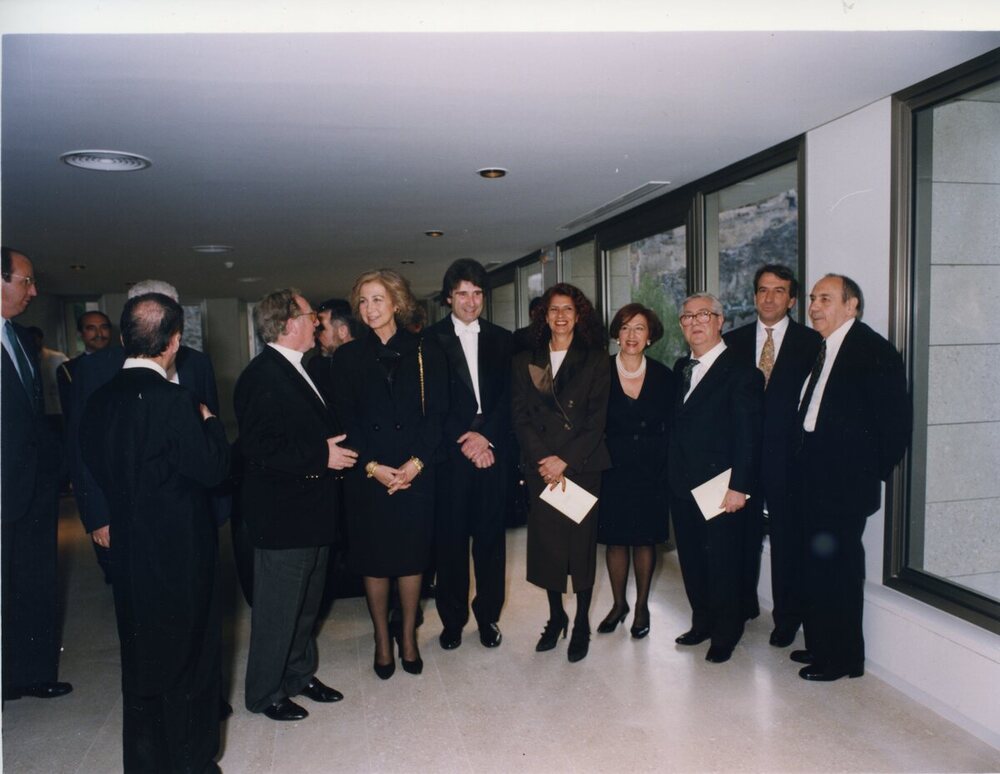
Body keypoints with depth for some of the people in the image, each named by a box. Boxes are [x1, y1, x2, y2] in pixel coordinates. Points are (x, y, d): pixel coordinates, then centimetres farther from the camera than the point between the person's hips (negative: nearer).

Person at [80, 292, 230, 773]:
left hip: (128, 549, 6)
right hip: (180, 551, -6)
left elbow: (94, 467, 8)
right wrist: (210, 422, -4)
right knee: (189, 660, 11)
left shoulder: (99, 400, -1)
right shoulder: (173, 400, -22)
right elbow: (212, 468, -18)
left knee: (140, 659, 19)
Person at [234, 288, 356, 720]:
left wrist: (334, 450, 5)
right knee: (278, 609, 5)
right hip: (281, 514, -10)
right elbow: (258, 449, -26)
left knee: (307, 603, 21)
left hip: (310, 509, 10)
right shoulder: (262, 376, -19)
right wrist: (321, 456, -22)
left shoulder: (298, 370, 12)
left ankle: (300, 674, 38)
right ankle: (265, 693, 22)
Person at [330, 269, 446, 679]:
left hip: (416, 471, 0)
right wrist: (373, 467, -10)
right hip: (367, 474, 1)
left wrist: (416, 462, -12)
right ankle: (382, 640, 23)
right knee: (374, 558, 6)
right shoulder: (348, 356, 5)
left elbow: (437, 412, -2)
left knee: (412, 555, 7)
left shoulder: (425, 350, 2)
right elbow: (347, 421, 1)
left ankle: (408, 636, 24)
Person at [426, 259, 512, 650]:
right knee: (450, 540, 4)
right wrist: (463, 440, -10)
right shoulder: (431, 339, 2)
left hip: (492, 452, 2)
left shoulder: (501, 340, 11)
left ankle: (488, 615, 23)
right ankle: (452, 619, 19)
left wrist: (486, 436, -9)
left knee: (490, 538, 8)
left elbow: (508, 397, 4)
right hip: (451, 454, -2)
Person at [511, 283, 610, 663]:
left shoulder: (595, 361, 4)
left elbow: (597, 420, -3)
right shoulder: (526, 361, 9)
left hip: (582, 466, -1)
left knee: (582, 542, 3)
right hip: (541, 468, 2)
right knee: (546, 543, 4)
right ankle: (556, 617, 23)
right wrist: (544, 460, -10)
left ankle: (581, 624, 16)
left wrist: (565, 460, -12)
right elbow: (520, 417, 2)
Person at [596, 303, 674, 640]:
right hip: (612, 471, -1)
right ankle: (619, 604, 28)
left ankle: (642, 605, 28)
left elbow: (670, 429, 2)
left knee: (645, 539, 10)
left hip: (650, 473, 1)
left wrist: (665, 469, -4)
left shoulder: (663, 376, 0)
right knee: (615, 540, 9)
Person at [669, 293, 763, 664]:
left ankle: (725, 633, 22)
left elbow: (748, 435, -13)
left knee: (724, 562, 4)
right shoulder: (681, 369, 13)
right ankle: (702, 622, 32)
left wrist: (739, 486, -18)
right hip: (682, 488, 6)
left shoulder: (741, 373, -8)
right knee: (691, 560, 15)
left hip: (721, 489, -6)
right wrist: (672, 474, 6)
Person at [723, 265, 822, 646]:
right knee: (742, 532, 11)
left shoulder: (811, 342, 0)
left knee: (788, 537, 5)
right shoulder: (733, 341, 8)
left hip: (787, 455, -2)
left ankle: (786, 616, 19)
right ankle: (743, 604, 28)